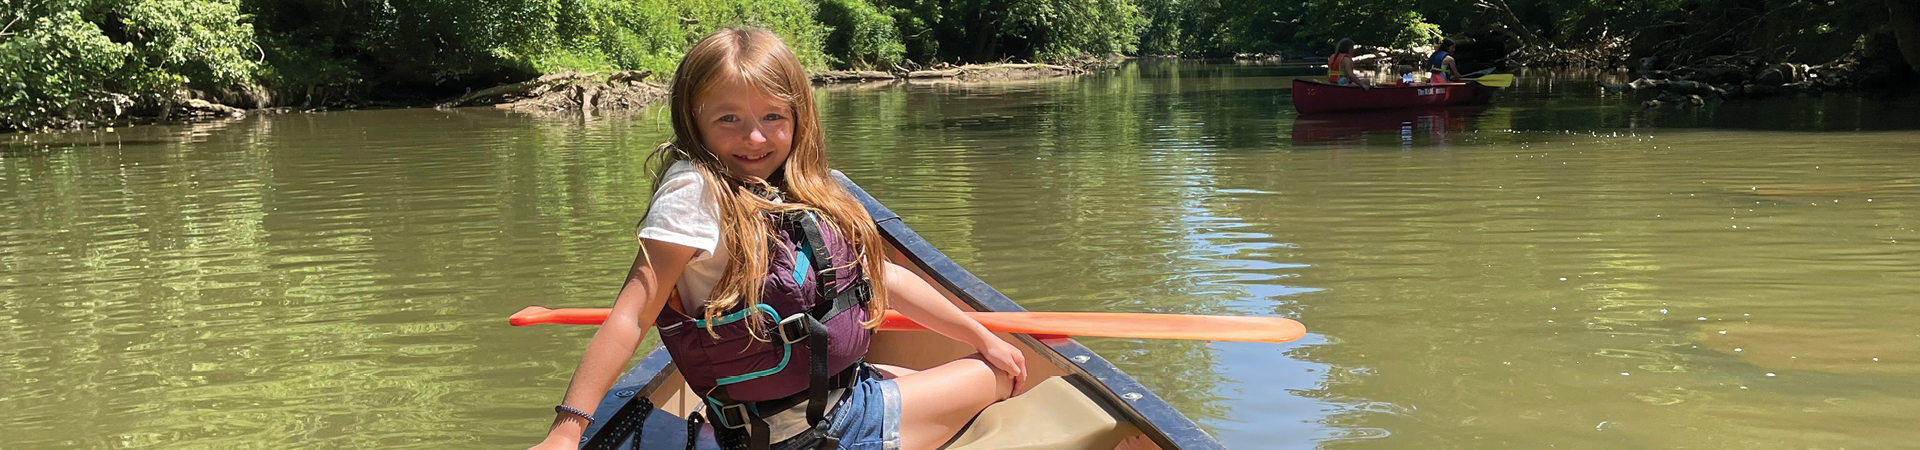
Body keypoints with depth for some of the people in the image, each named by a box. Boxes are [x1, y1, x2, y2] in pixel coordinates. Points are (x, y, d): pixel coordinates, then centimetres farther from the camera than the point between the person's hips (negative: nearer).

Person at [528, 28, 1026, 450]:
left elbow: (884, 276, 13)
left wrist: (981, 337, 17)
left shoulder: (794, 194, 5)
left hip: (840, 386, 8)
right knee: (992, 379, 5)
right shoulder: (696, 190, -19)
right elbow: (631, 317, -25)